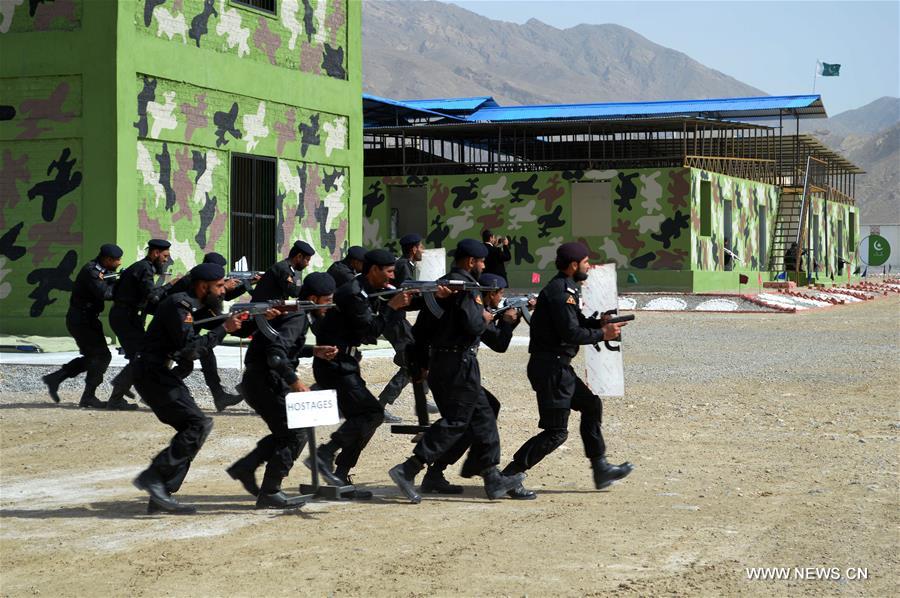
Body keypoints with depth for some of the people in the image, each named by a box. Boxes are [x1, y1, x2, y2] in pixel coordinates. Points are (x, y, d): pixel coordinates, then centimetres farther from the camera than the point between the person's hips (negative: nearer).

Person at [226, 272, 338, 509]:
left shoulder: (293, 312, 14)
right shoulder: (297, 318, -18)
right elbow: (276, 354, -29)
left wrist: (314, 351, 16)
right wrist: (294, 381, -27)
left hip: (262, 381, 10)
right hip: (265, 381, -10)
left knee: (287, 432, 17)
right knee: (295, 434, -5)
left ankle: (245, 467, 19)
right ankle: (270, 493, 0)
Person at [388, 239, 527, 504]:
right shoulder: (466, 286, -13)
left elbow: (421, 327, 17)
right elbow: (472, 324, -24)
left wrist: (421, 362, 19)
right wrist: (484, 317, -2)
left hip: (439, 360, 10)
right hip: (459, 362, -10)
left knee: (482, 417, 13)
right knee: (455, 422, -6)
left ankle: (493, 480, 13)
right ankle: (408, 471, -12)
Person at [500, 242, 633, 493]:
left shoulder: (566, 289, 16)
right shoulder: (560, 291, -17)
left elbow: (576, 321, 20)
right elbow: (571, 333, -22)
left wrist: (599, 323, 2)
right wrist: (603, 334, -11)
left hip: (559, 367, 11)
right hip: (550, 367, -11)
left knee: (591, 405, 18)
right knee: (556, 432, -8)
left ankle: (601, 470, 23)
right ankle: (509, 475, -5)